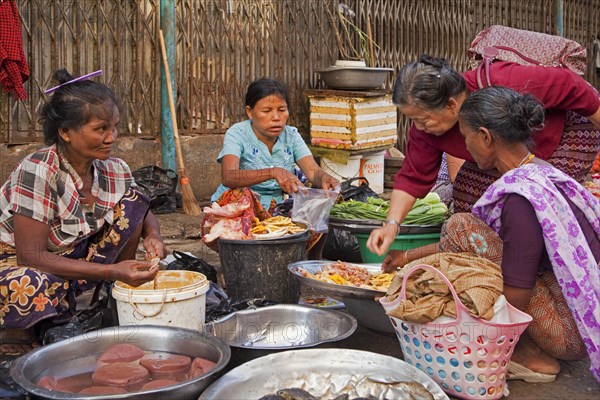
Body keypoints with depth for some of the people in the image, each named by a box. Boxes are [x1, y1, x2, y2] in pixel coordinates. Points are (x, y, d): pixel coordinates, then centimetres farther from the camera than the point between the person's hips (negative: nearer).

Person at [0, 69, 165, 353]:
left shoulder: (115, 170, -10)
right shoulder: (38, 171, -28)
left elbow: (143, 212, 9)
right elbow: (31, 255, -29)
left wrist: (153, 235, -16)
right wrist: (111, 271, -35)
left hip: (72, 258, 6)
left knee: (132, 202, -9)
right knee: (35, 289, -41)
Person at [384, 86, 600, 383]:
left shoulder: (521, 197, -25)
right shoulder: (538, 172, 5)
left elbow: (514, 300, -22)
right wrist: (410, 256, 23)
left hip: (571, 333, -9)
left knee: (460, 227, -15)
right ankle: (532, 351, 8)